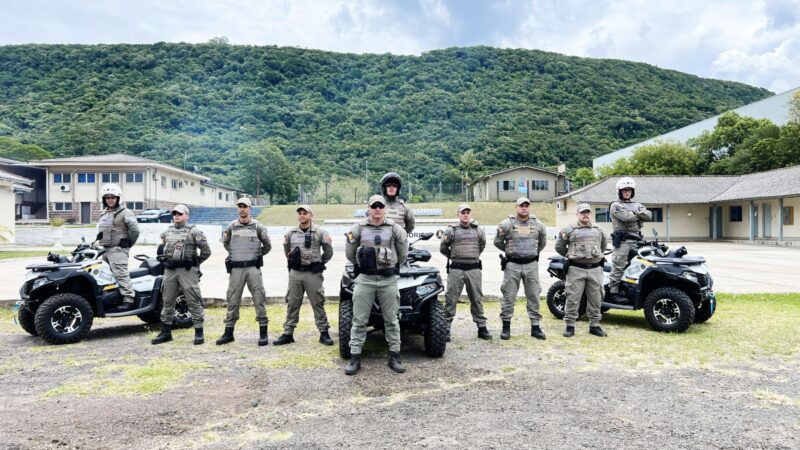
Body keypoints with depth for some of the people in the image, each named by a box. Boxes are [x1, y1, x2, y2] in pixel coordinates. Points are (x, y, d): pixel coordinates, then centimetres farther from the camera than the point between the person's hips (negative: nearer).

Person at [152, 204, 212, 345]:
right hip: (170, 270, 6)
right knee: (167, 302, 10)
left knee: (194, 301, -5)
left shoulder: (194, 231, -4)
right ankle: (165, 332, 20)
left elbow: (206, 251, -4)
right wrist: (166, 260, 19)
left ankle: (199, 332, 1)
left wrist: (195, 263, 2)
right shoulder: (167, 232, 15)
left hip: (187, 271, -6)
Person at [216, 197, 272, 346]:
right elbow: (225, 243, 21)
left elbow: (267, 246, 9)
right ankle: (228, 332, 16)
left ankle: (263, 332, 4)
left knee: (259, 298, -3)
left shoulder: (258, 226, 1)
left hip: (253, 268, -2)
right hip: (236, 268, 2)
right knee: (233, 300, 6)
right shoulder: (231, 226, 6)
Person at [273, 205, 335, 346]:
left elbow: (328, 252, 5)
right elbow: (286, 250, 23)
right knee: (292, 304, 8)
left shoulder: (320, 232, -4)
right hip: (295, 273, 4)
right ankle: (288, 333, 15)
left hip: (313, 273, -3)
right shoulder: (290, 233, 7)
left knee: (318, 303, 1)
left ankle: (324, 333, 9)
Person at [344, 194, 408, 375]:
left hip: (389, 279, 0)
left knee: (391, 319, 7)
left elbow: (403, 253, 12)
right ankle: (355, 358, 10)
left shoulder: (395, 229, 0)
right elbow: (349, 253, 11)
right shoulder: (358, 229, 0)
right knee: (359, 320, 3)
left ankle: (394, 357, 17)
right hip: (365, 279, 0)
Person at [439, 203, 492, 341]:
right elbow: (443, 248, 8)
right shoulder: (451, 231, -1)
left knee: (477, 299, 10)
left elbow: (482, 245, 23)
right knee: (451, 299, 0)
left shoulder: (478, 230, 7)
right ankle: (446, 328, 7)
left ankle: (482, 327, 19)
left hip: (474, 269, 2)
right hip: (456, 269, -2)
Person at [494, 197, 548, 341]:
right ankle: (506, 327, 11)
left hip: (531, 265, 3)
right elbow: (497, 242, 5)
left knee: (534, 296, 6)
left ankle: (535, 327, 16)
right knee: (508, 297, 1)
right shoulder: (507, 224, -4)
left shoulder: (538, 225, 6)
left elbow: (543, 242, 22)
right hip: (512, 265, -3)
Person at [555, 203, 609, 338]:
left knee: (595, 299, 7)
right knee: (573, 299, -4)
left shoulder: (598, 230, 15)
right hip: (576, 269, -4)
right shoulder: (569, 230, 2)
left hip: (595, 269, 4)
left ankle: (594, 325, 18)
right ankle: (570, 325, 4)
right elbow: (559, 247, 8)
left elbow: (604, 244, 32)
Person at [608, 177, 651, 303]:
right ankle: (613, 291, -7)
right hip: (622, 240, -7)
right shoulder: (615, 206, 1)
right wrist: (639, 215, 1)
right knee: (618, 266, -9)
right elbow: (626, 217, -16)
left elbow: (648, 215, 6)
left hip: (636, 240, 7)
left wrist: (637, 213, -9)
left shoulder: (637, 205, 22)